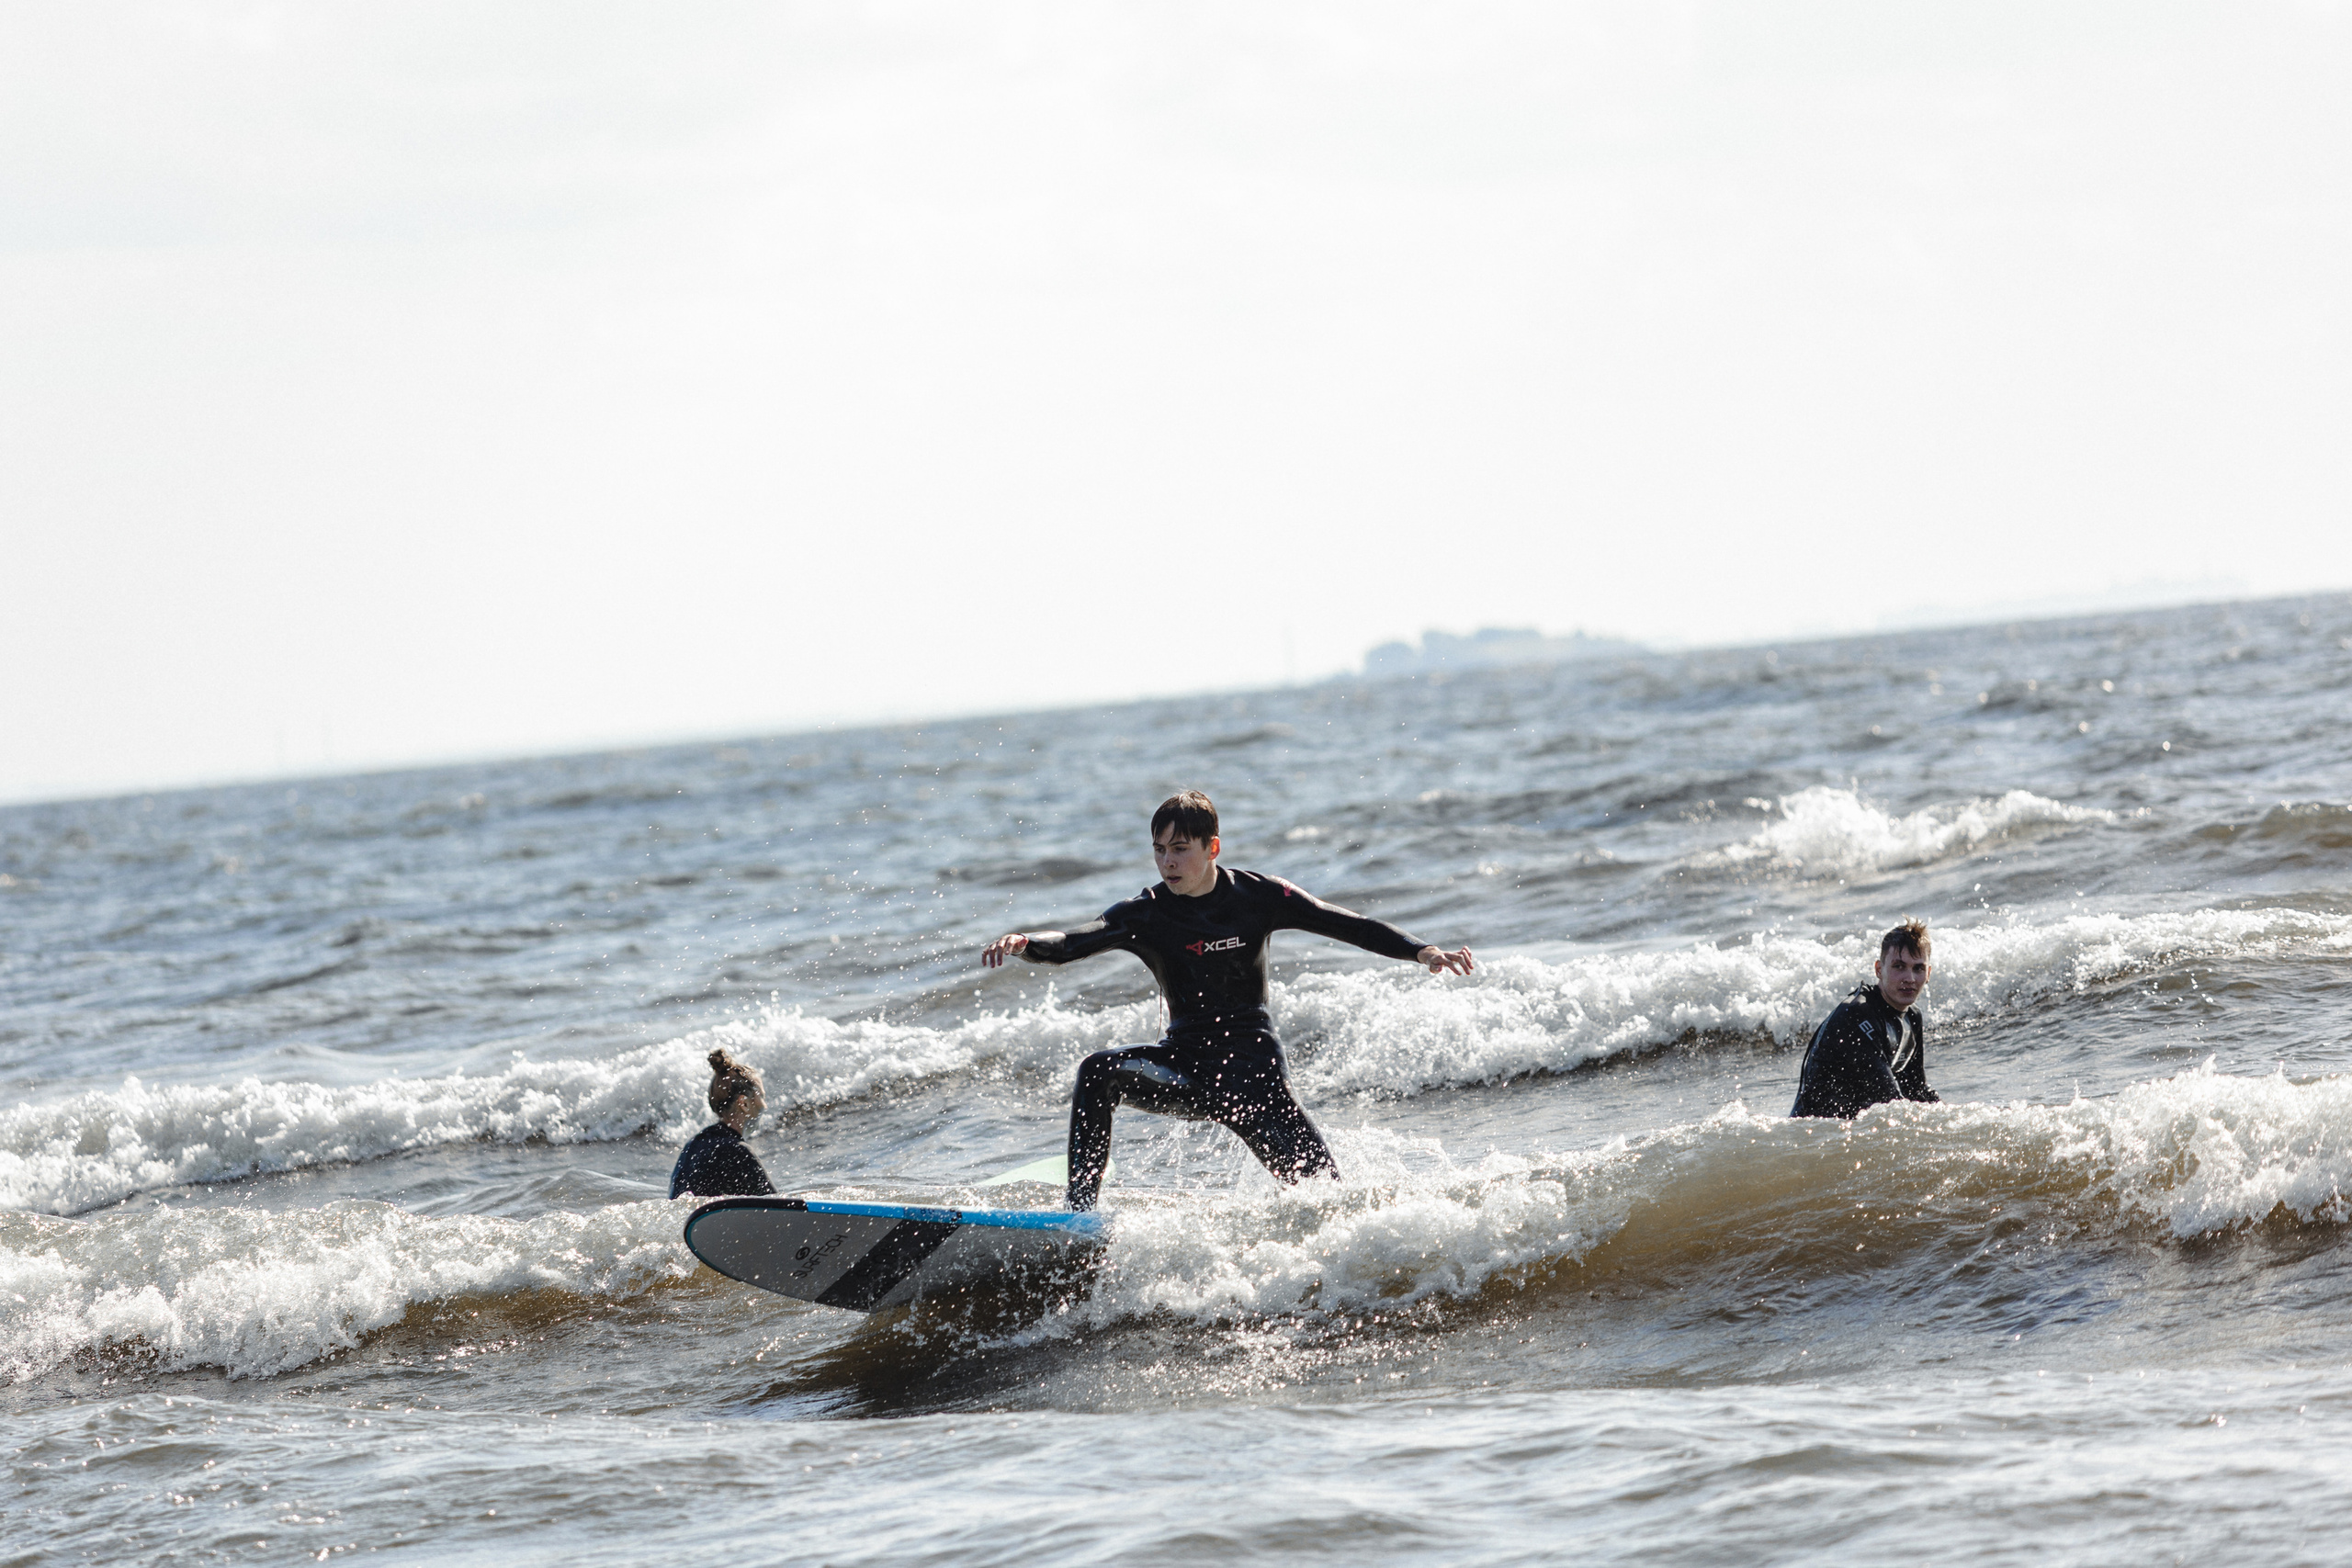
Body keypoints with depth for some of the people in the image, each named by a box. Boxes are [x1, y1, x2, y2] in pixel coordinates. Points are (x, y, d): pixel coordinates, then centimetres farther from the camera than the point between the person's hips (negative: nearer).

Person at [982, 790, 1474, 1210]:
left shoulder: (1258, 897, -4)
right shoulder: (1146, 914, -3)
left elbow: (1347, 924, -2)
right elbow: (1072, 942, -16)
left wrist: (1423, 951, -14)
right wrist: (1023, 944, -39)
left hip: (1250, 1063, -2)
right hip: (1185, 1064, 2)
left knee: (1321, 1189, -14)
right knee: (1098, 1073, -24)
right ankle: (1081, 1209, -25)